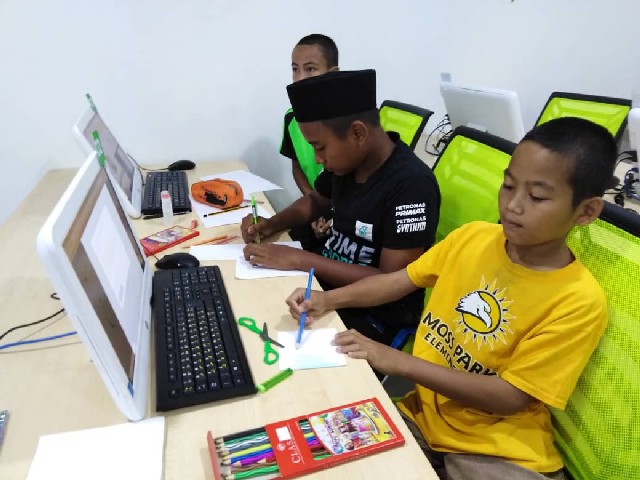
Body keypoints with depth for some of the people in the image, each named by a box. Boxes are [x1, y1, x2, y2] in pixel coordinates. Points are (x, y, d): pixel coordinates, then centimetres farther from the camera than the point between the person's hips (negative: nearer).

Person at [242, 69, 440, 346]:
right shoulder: (346, 160, -3)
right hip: (328, 281, 7)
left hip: (378, 315, -7)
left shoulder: (411, 184, -25)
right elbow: (315, 200, 18)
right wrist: (272, 224, -1)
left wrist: (298, 259, -24)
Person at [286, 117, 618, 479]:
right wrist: (329, 299, -10)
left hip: (498, 450, -3)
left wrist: (399, 361, -23)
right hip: (423, 413, 4)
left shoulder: (580, 301, -17)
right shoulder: (472, 237, -4)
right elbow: (401, 281, 5)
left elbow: (510, 398, -19)